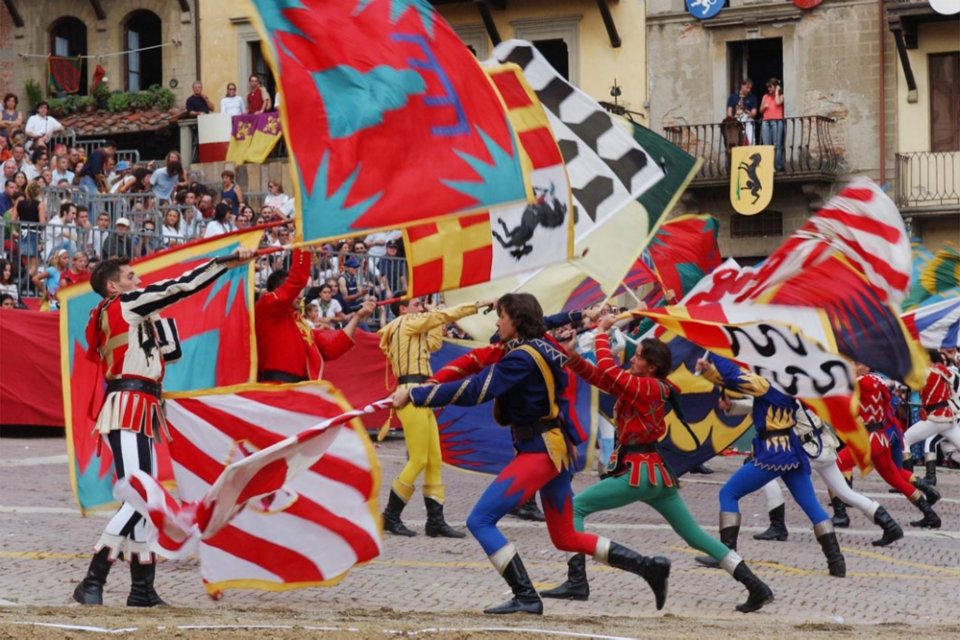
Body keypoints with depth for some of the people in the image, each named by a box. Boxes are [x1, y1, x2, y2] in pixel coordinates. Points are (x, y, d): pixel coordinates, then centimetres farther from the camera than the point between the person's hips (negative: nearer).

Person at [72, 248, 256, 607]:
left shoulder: (131, 314, 22)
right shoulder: (122, 304, -5)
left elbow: (170, 350, 26)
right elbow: (180, 287, -9)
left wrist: (155, 320, 14)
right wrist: (231, 262, -8)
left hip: (141, 414, 11)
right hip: (128, 412, -11)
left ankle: (143, 588, 10)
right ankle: (92, 583, -21)